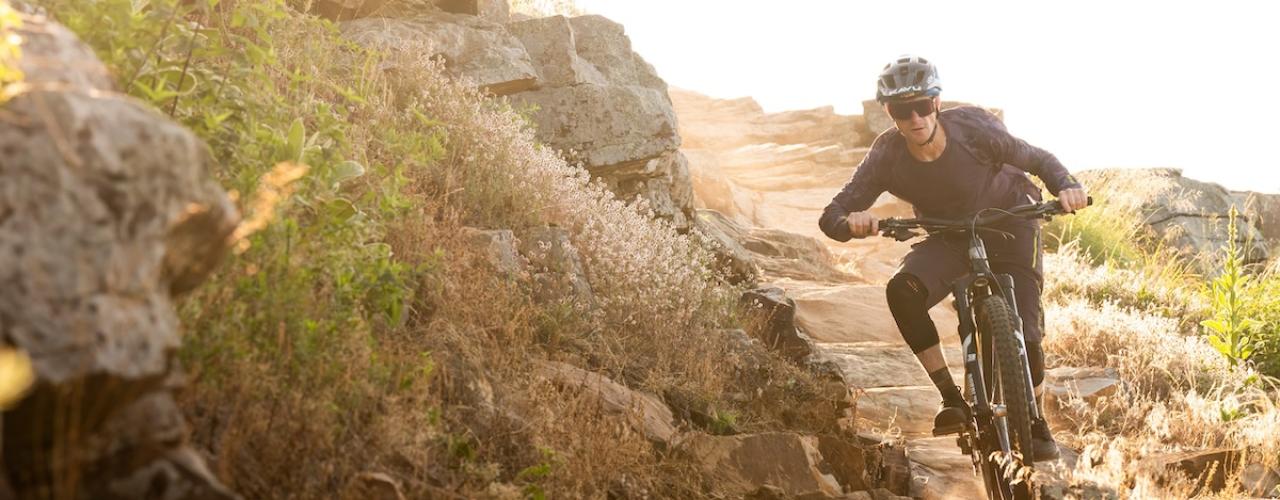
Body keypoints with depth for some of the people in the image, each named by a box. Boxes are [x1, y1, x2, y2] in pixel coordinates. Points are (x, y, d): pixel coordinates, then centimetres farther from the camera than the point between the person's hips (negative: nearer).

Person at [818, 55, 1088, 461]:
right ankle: (952, 401, -21)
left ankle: (1033, 420, 17)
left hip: (1010, 225, -2)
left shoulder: (972, 126, -28)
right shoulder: (887, 156, -23)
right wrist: (850, 222, -46)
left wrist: (1065, 186, -33)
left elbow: (1034, 158, -13)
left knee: (1024, 336, -14)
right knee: (902, 291, -29)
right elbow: (831, 217, -22)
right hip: (951, 239, 2)